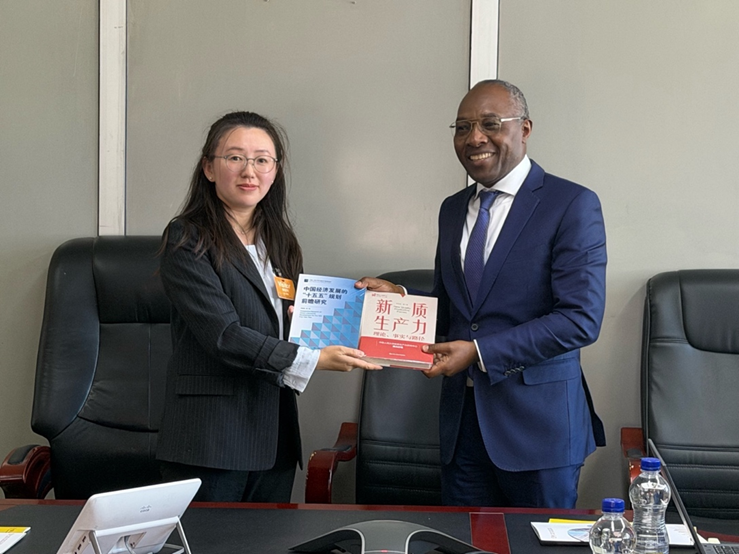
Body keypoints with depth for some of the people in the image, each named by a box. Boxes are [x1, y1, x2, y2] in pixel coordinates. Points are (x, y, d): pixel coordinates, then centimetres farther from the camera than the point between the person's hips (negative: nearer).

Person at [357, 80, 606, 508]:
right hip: (463, 418, 6)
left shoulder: (572, 204, -9)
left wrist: (480, 352, -20)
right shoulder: (453, 209, 13)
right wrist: (400, 297, -1)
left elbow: (581, 319, -17)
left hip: (537, 422, -5)